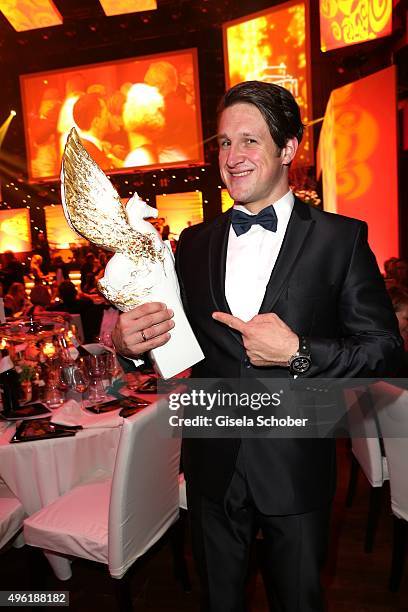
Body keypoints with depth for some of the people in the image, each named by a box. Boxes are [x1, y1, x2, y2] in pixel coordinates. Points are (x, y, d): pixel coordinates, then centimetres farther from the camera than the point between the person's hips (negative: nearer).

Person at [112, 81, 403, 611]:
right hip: (213, 466, 3)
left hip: (295, 467, -2)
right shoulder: (194, 244, 2)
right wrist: (130, 340, -16)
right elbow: (178, 339, 5)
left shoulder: (340, 238, -9)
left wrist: (298, 353, -23)